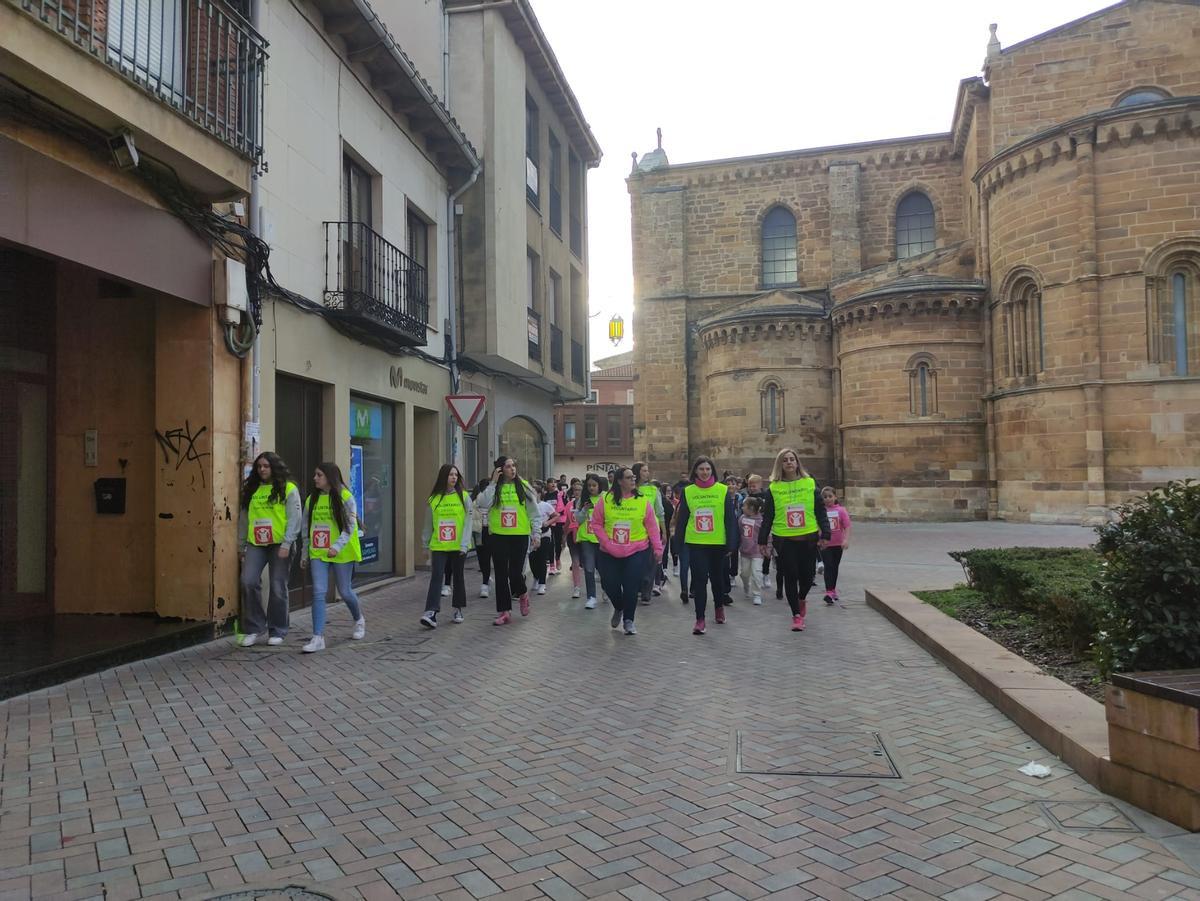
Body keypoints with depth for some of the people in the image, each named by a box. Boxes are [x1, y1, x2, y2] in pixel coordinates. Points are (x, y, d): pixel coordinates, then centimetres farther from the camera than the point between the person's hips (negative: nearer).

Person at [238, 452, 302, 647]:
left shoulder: (288, 489, -2)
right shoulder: (251, 490, 12)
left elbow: (294, 520, -7)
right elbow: (244, 518, 17)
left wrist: (286, 544, -14)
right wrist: (241, 544, 17)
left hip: (279, 545, -4)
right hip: (256, 544, 4)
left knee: (278, 588, 2)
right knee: (248, 581, -10)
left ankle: (277, 631, 16)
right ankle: (254, 627, 7)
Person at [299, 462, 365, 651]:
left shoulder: (345, 497, -8)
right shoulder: (312, 499, 8)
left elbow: (350, 526, -13)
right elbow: (306, 528, 15)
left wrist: (337, 546, -25)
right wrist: (304, 553, 14)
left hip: (341, 553, -4)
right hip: (318, 553, 4)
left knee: (345, 592, 9)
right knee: (318, 592, -7)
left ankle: (359, 620, 37)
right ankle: (318, 637, -5)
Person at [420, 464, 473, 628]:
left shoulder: (464, 497, -1)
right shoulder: (433, 499, 4)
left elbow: (467, 522, -5)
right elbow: (428, 524, 12)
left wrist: (464, 544, -13)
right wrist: (426, 544, 14)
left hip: (458, 547, 0)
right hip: (438, 547, 0)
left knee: (458, 577, 11)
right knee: (436, 577, -8)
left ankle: (458, 610, 25)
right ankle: (431, 613, -15)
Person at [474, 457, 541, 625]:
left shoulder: (523, 486, 2)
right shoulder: (494, 488, 4)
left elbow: (533, 511, 4)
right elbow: (484, 504, -15)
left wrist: (536, 532, 0)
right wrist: (493, 482, -13)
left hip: (520, 536, -1)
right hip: (499, 536, 1)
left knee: (515, 573, -4)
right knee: (501, 574, 4)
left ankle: (522, 593, 30)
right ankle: (504, 612, 13)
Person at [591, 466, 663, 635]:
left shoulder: (643, 501, -3)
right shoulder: (605, 500, -4)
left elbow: (652, 526, 0)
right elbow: (596, 524, 1)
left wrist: (657, 547, -2)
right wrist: (606, 542, -9)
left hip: (637, 551, -1)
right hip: (609, 553, 1)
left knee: (631, 586, -4)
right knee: (609, 584, 4)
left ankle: (628, 620, 15)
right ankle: (618, 608, 37)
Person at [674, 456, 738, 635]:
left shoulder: (723, 491, -1)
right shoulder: (688, 492, 3)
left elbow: (730, 519, -1)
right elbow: (681, 519, 6)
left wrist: (731, 544, -5)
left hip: (718, 543, 0)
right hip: (695, 544, 0)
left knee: (717, 577, 15)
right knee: (699, 580, -4)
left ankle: (719, 607, 41)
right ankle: (700, 619, 2)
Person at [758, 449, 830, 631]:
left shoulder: (810, 484, 3)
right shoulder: (773, 488, 1)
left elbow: (820, 511, 4)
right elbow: (767, 517, 4)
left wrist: (825, 534, -2)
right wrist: (763, 540, 2)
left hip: (808, 538, 1)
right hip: (784, 540, 0)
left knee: (807, 575, 5)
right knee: (790, 577, 1)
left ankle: (801, 599, 38)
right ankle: (797, 615, 14)